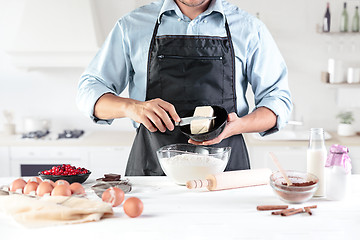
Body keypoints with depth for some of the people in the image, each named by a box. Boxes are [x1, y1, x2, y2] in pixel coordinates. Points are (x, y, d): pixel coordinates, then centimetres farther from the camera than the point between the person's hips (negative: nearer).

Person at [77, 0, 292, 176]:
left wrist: (238, 125, -11)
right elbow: (89, 90, 11)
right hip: (151, 168, 1)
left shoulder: (249, 28, 9)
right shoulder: (133, 25, 10)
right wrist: (131, 107, -11)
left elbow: (279, 99, 11)